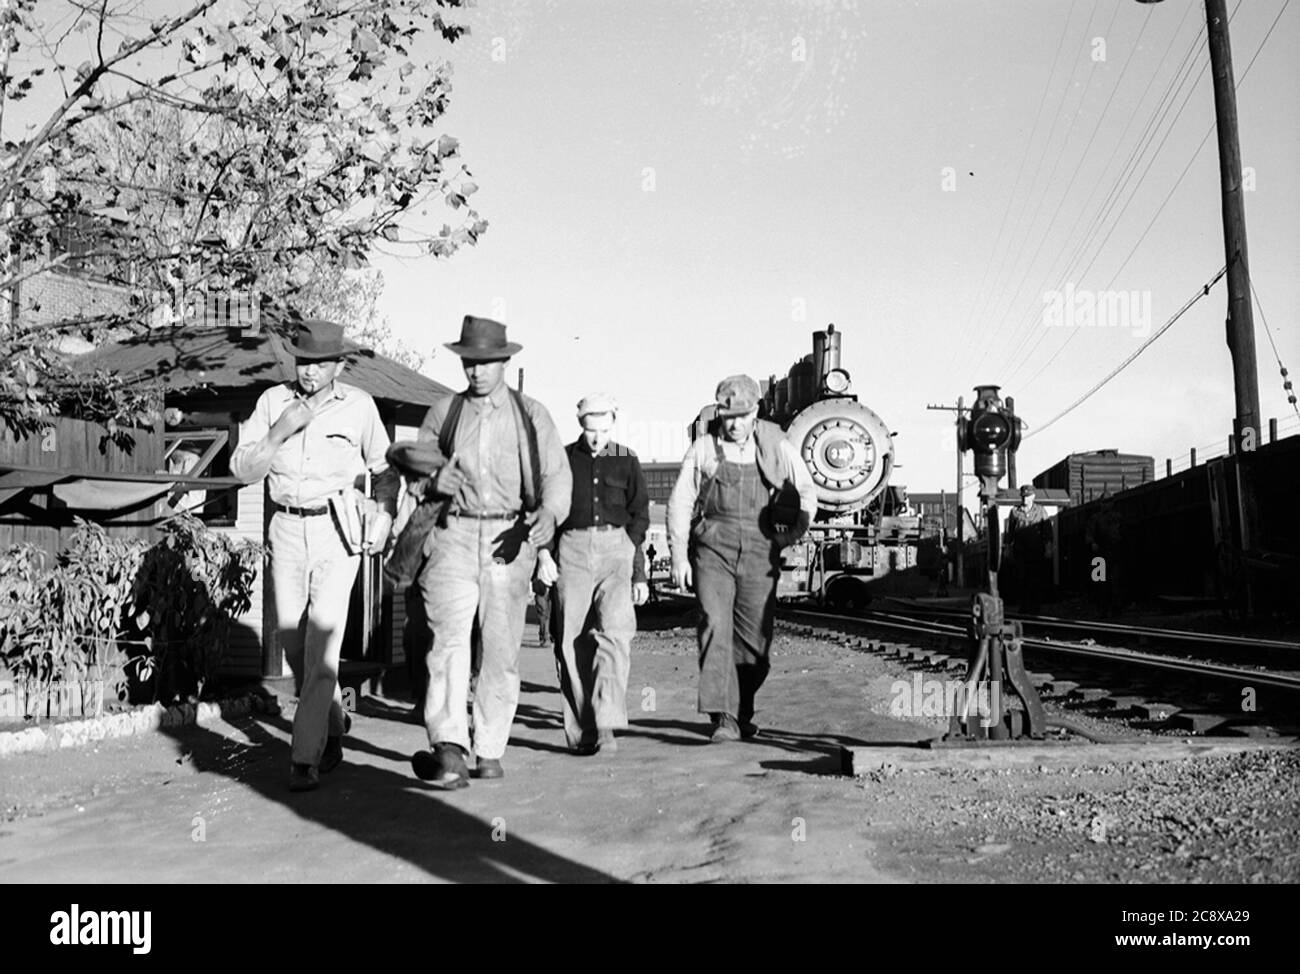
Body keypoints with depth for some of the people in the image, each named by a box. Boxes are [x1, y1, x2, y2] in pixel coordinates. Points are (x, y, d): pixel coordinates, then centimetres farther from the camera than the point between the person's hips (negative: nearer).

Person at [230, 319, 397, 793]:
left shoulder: (359, 406, 2)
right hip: (286, 528, 3)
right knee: (292, 640, 9)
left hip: (337, 529, -3)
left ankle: (306, 758, -9)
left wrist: (384, 515, 3)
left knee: (322, 640, -11)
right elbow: (242, 468, 0)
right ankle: (332, 722, 34)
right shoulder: (273, 401, 4)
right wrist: (280, 431, -13)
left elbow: (384, 469, 15)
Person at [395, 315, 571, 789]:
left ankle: (489, 752, 16)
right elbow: (413, 454, 24)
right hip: (452, 536, 0)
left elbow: (556, 474, 2)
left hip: (509, 539, 0)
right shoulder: (443, 412, 13)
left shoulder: (531, 414, 9)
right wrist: (435, 470, 0)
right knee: (449, 638, -18)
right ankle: (449, 750, -27)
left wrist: (548, 514, -19)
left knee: (501, 649, 4)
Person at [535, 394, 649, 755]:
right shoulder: (563, 459, 8)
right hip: (572, 549, 0)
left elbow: (640, 518, 13)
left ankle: (606, 725, -19)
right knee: (572, 641, -2)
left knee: (615, 631, -17)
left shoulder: (626, 461, 10)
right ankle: (580, 732, 4)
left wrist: (639, 574, 10)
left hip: (616, 548, 0)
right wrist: (543, 553, -7)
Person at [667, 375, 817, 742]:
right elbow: (680, 503, 4)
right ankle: (723, 718, -18)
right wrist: (678, 555, -2)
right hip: (712, 551, -1)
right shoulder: (703, 449, 3)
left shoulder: (776, 448, 6)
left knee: (754, 640, 5)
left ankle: (742, 713, 25)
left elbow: (807, 492, 18)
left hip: (759, 557, 2)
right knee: (715, 627, -16)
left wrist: (795, 533, 5)